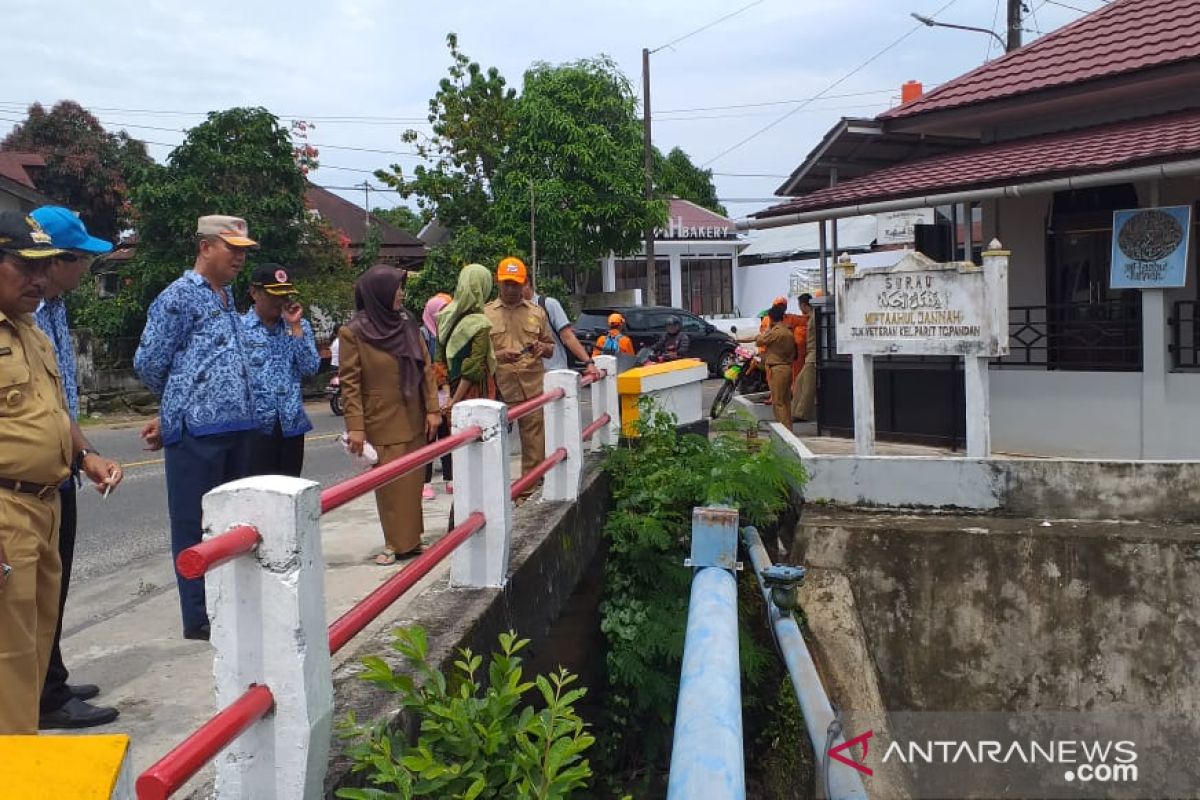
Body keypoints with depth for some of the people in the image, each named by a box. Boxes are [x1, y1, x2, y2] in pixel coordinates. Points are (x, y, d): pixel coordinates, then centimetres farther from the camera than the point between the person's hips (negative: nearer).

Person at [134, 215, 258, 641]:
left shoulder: (228, 298, 17)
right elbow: (148, 363, -7)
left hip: (236, 427, 8)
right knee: (195, 525, 1)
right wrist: (182, 404, 10)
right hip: (197, 430, -8)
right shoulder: (179, 296, -7)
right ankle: (198, 618, 9)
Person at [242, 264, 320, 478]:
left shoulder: (299, 326, 10)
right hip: (256, 423, -4)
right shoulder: (239, 328, -2)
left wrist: (295, 326, -6)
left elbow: (311, 368, -2)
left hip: (292, 423, 4)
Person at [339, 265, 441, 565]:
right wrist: (355, 427, -13)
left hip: (413, 420, 4)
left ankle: (411, 539, 19)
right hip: (382, 423, -4)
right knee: (389, 484, -1)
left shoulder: (407, 324, 6)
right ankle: (395, 543, 10)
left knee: (412, 481, 8)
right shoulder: (354, 333, -7)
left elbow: (426, 368, 7)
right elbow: (349, 383, -9)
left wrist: (432, 409, 0)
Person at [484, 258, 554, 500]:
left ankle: (529, 493, 12)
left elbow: (551, 346, 20)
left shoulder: (537, 312, 14)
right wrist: (499, 356, -15)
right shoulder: (485, 314, 6)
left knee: (534, 443, 2)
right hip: (500, 388, -2)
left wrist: (543, 349, -4)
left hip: (533, 389, 2)